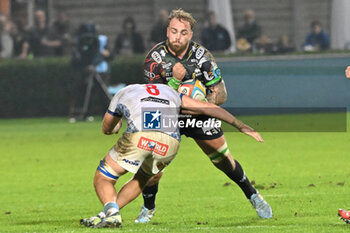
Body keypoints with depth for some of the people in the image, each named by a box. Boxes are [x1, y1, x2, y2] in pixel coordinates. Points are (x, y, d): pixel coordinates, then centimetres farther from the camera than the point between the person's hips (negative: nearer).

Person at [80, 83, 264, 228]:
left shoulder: (122, 94, 35)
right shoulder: (172, 94, 39)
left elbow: (107, 129, 49)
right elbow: (210, 109, 33)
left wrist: (116, 128, 73)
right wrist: (241, 126, 36)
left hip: (138, 136, -3)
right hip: (170, 142, 3)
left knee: (103, 179, 11)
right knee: (141, 178, 30)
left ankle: (111, 212, -16)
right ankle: (111, 212, 16)